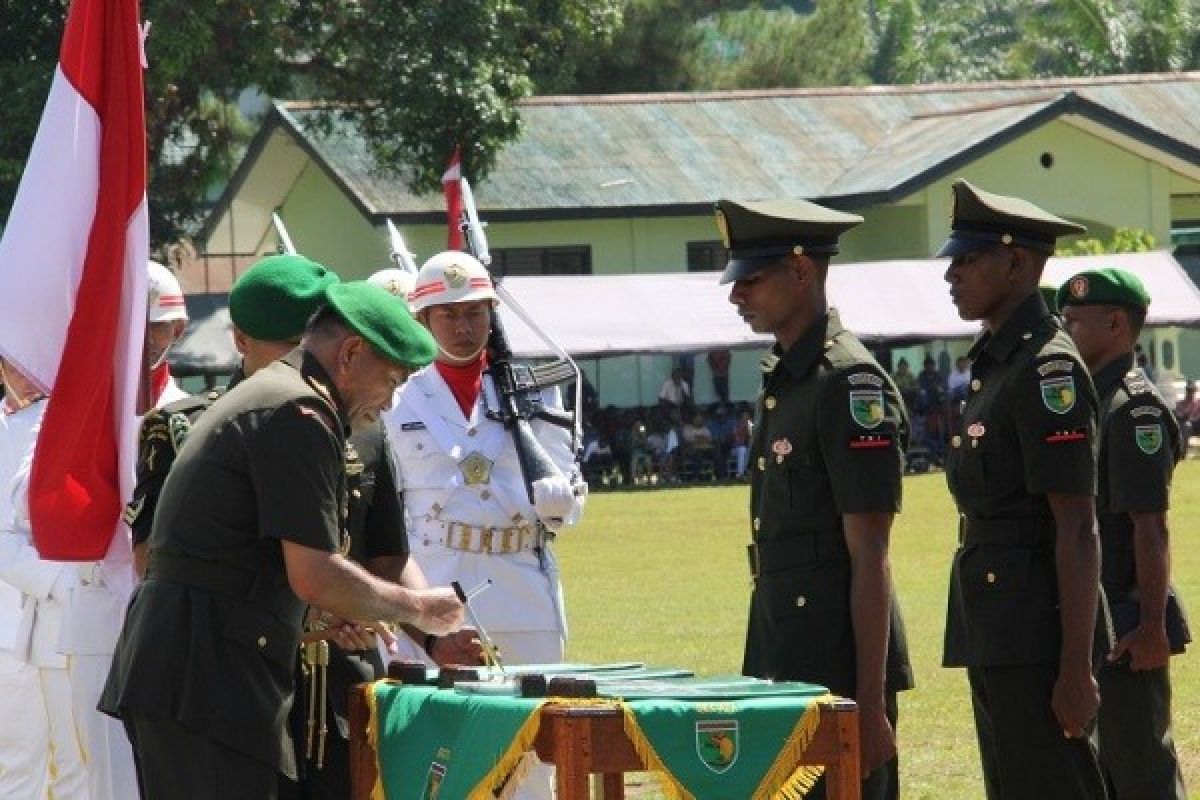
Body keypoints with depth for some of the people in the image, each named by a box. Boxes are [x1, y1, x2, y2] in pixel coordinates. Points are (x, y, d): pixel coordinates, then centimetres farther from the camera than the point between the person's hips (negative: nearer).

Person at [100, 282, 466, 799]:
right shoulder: (300, 413, -11)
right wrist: (417, 608, -3)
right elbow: (316, 577, -17)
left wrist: (336, 613, 18)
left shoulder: (260, 396, 23)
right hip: (207, 677, -11)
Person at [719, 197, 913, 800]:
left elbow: (869, 558, -16)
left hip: (839, 670, -9)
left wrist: (871, 704, -19)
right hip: (783, 665, 9)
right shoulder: (781, 381, 14)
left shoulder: (850, 384, -13)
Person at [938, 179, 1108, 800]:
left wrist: (1076, 670, -21)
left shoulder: (1049, 368, -14)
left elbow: (1077, 531, -18)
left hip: (1037, 632, -10)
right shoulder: (993, 363, 15)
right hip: (995, 636, 10)